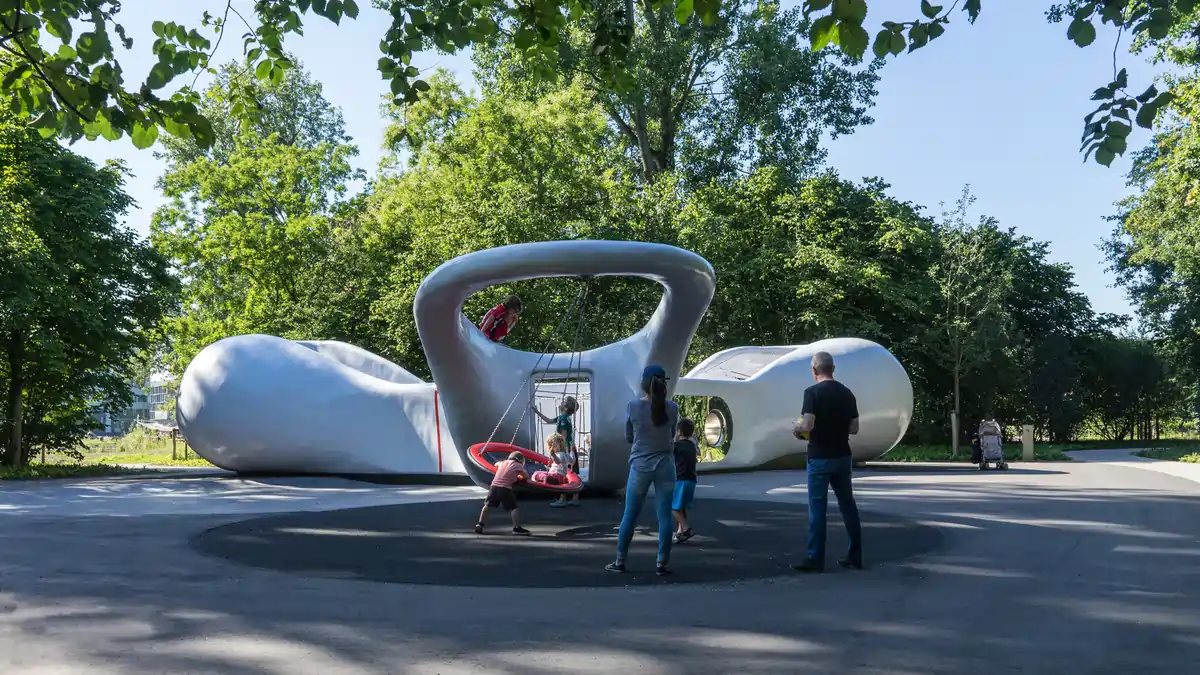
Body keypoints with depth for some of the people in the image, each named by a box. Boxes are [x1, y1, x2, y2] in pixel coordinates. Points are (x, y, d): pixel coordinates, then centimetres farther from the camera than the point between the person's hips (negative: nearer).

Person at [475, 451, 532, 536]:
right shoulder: (518, 465, 9)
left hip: (494, 486, 4)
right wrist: (520, 477, 32)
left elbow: (496, 464, 45)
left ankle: (480, 525, 12)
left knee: (487, 505, 17)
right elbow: (526, 477, 12)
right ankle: (517, 527, -11)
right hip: (505, 489, -4)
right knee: (514, 508, 0)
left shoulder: (503, 462, 22)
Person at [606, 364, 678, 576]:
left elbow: (628, 437, 5)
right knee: (665, 517, 5)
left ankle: (620, 561, 16)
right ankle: (662, 564, 7)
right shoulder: (672, 407, -3)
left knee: (630, 515, 9)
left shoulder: (633, 406, -7)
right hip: (665, 465, 1)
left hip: (640, 466, -1)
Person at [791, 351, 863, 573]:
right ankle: (855, 555, 19)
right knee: (848, 504, 13)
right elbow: (854, 428, 8)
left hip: (820, 457, -5)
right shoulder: (846, 393, 5)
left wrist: (796, 428, 0)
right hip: (843, 456, 6)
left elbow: (808, 425, -20)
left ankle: (815, 559, 1)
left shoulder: (812, 392, -12)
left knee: (817, 507, -1)